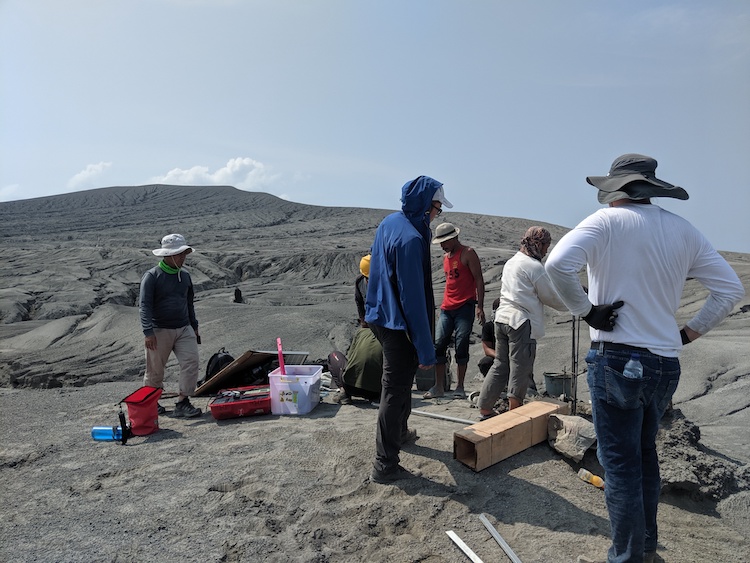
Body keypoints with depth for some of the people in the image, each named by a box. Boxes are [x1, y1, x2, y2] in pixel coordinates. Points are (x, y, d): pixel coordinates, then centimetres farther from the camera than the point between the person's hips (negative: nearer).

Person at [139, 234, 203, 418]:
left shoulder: (185, 276, 11)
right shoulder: (151, 276, -7)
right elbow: (145, 305, -13)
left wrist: (194, 326, 21)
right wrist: (148, 332, -22)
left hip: (184, 329, 5)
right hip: (160, 331, -4)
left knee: (191, 362, -10)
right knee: (155, 369, 7)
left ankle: (182, 403, -2)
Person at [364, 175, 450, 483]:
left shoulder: (389, 222, 4)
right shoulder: (410, 239, -25)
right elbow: (413, 297, -25)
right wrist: (426, 349, -21)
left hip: (380, 316, 9)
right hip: (399, 325, -9)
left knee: (400, 380, 26)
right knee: (395, 390, 2)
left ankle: (399, 432, 47)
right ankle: (385, 465, 14)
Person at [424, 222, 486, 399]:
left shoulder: (468, 253, -4)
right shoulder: (446, 257, 18)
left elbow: (479, 280, -9)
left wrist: (480, 306, -15)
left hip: (465, 307, -7)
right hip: (447, 308, 7)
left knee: (461, 347, -3)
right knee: (438, 345, -1)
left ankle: (459, 387, 7)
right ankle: (439, 386, 6)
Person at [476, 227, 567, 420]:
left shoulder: (511, 262, 16)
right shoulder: (534, 267, -10)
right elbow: (552, 298, -3)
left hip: (502, 318, 8)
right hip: (521, 322, -8)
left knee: (500, 365, 15)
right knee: (520, 369, 3)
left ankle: (485, 409, 19)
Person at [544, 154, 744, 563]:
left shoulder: (608, 221, -9)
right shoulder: (683, 230, 7)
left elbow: (557, 263, -25)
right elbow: (731, 288, 9)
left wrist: (586, 311, -13)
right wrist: (689, 333, 11)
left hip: (617, 360, -6)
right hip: (666, 364, 6)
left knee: (620, 464, 4)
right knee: (645, 454, 22)